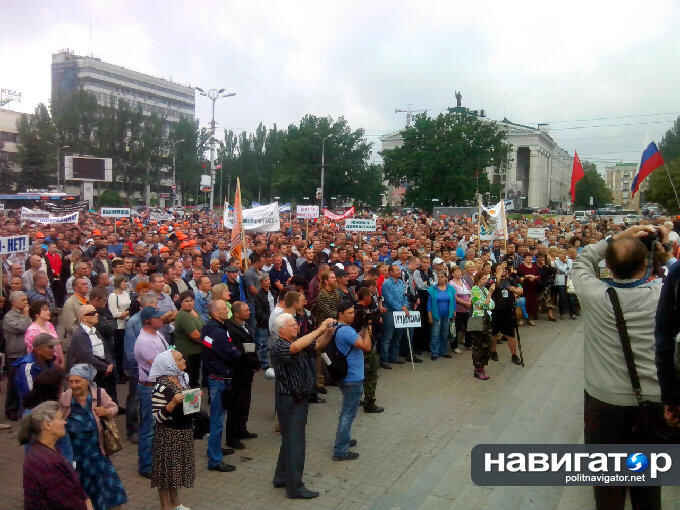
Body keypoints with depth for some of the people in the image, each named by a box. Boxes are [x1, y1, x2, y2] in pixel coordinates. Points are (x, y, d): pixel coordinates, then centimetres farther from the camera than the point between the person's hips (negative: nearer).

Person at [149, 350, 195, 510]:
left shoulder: (182, 379, 4)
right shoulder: (162, 387, -21)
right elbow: (158, 417, -21)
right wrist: (173, 402, -33)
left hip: (184, 431, 8)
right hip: (168, 435, -8)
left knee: (178, 467, 19)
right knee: (167, 469, 6)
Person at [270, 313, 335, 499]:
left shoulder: (299, 341, 8)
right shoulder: (278, 346, -18)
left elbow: (318, 345, 0)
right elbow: (296, 347, -37)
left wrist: (329, 332, -19)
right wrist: (319, 329, -34)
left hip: (301, 398, 9)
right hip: (289, 400, -9)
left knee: (290, 440, 19)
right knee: (294, 442, -2)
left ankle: (282, 478, 34)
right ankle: (295, 488, 8)